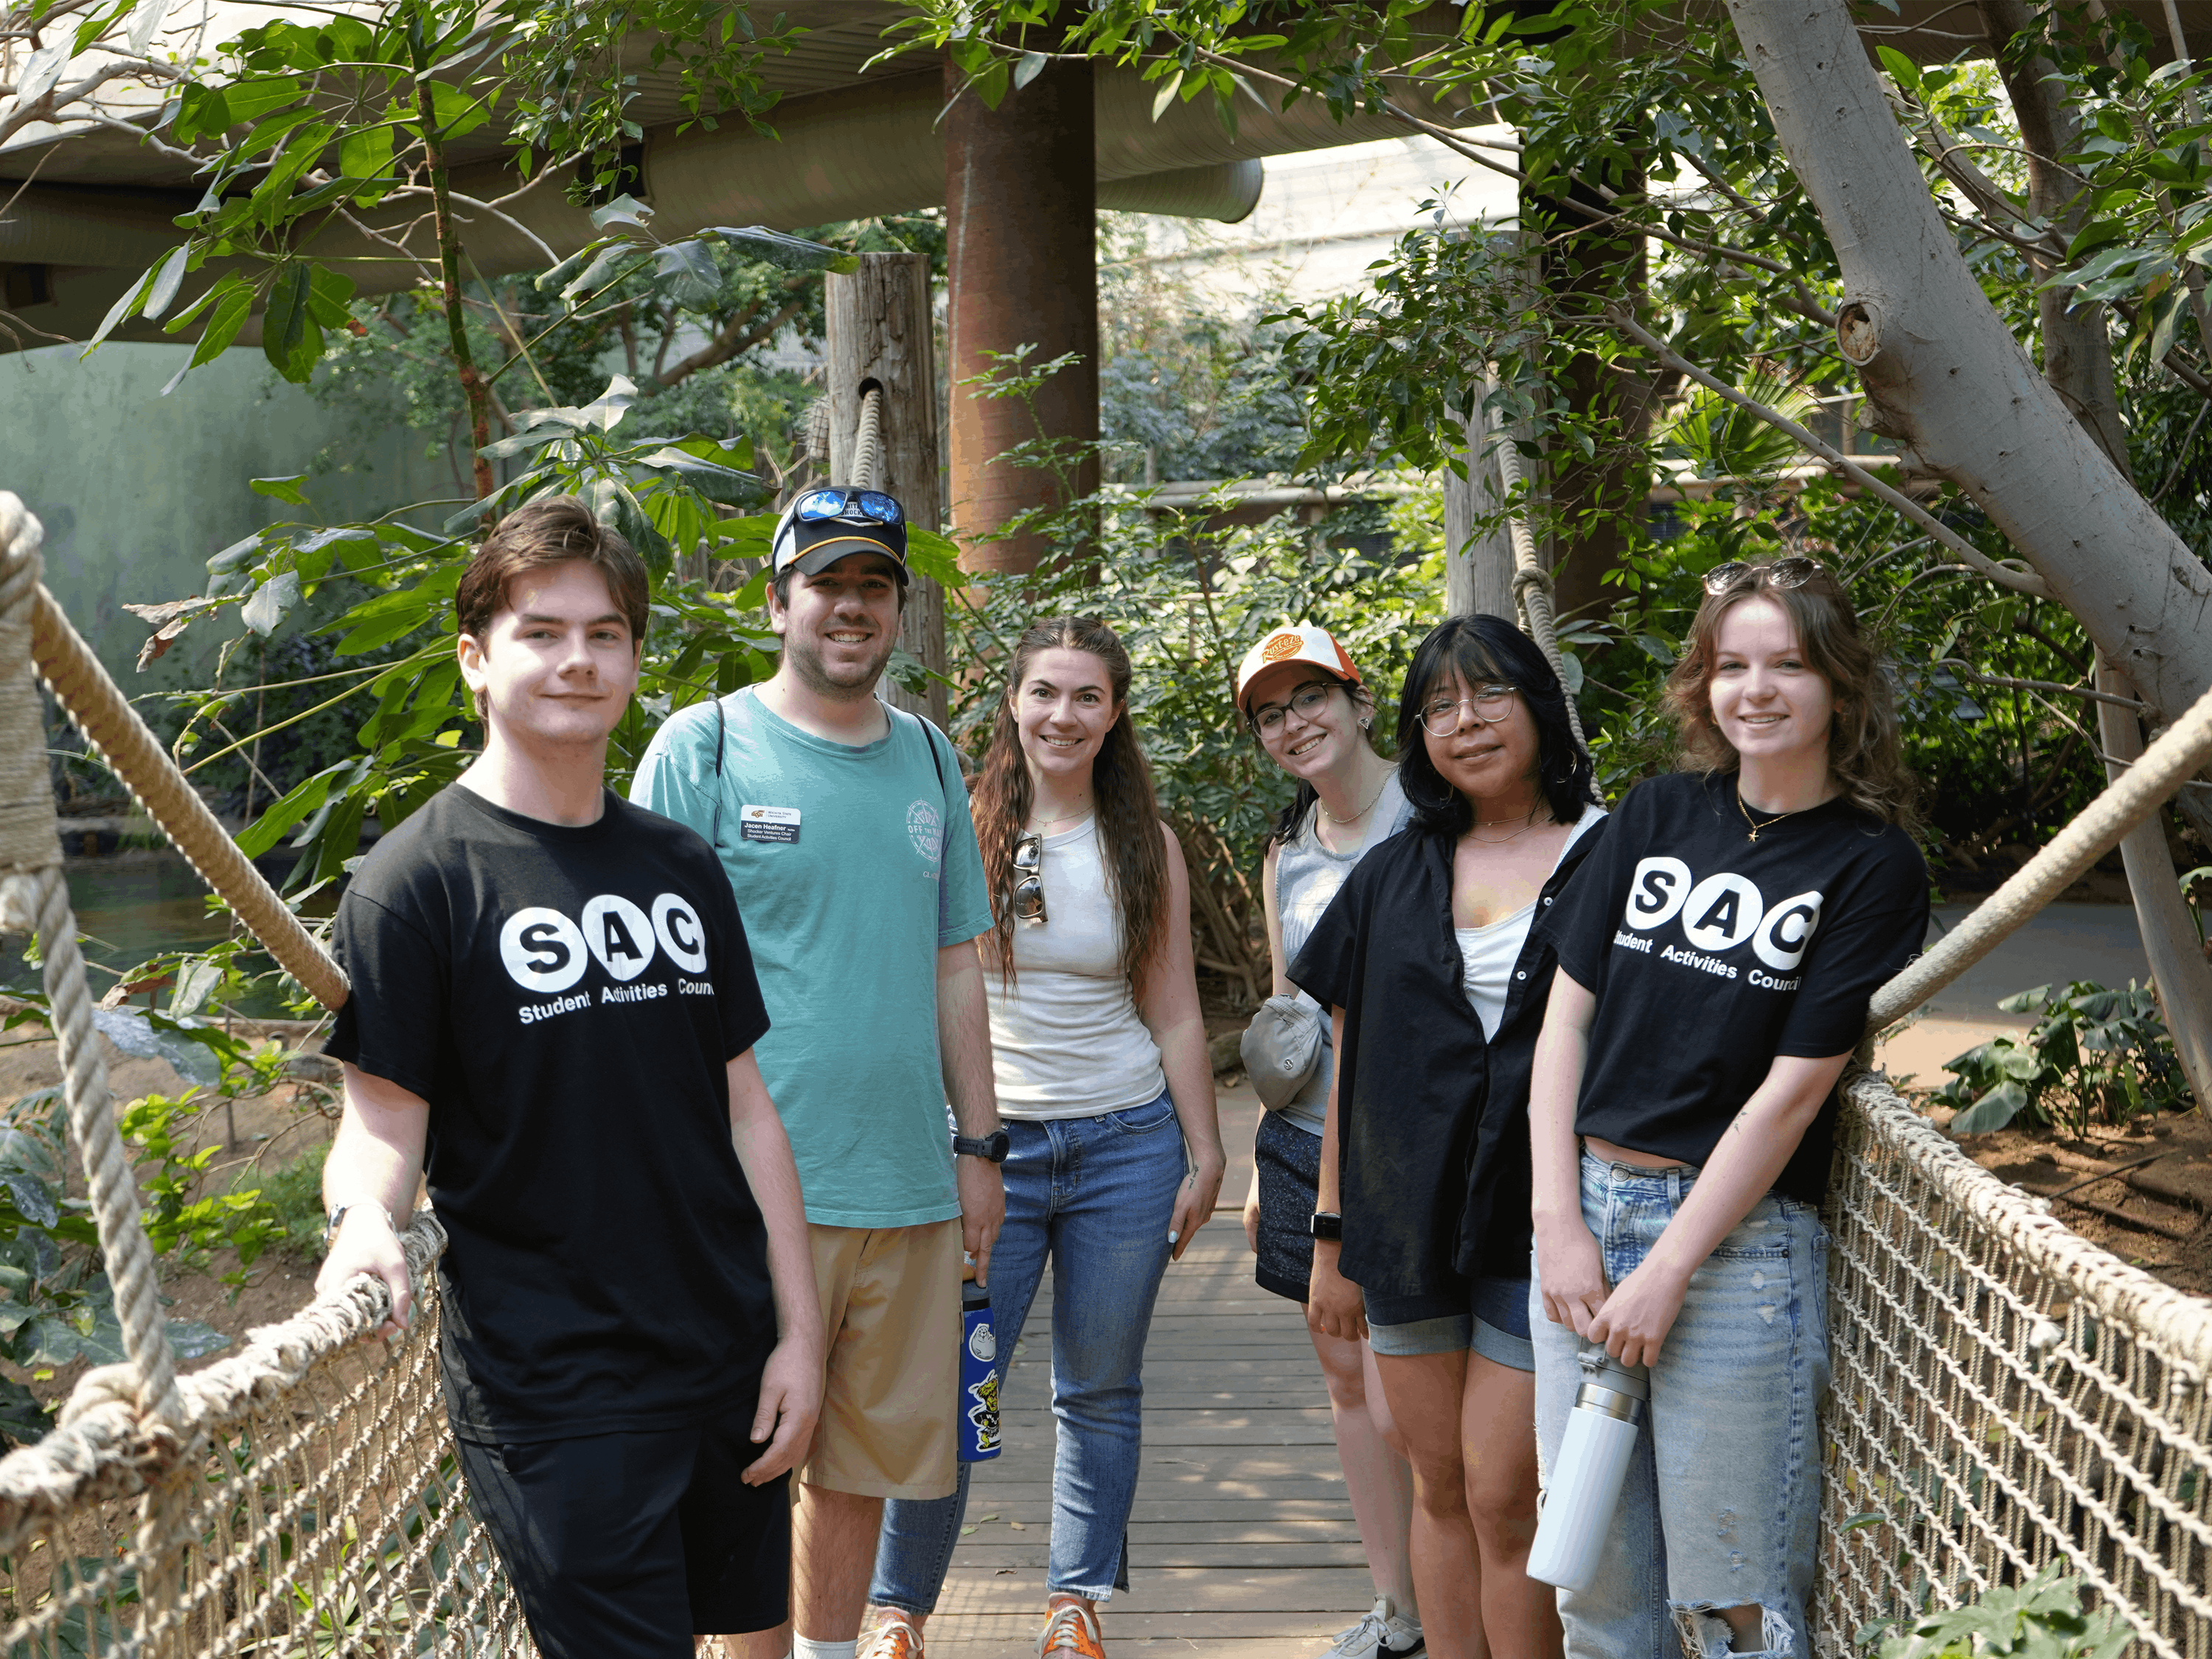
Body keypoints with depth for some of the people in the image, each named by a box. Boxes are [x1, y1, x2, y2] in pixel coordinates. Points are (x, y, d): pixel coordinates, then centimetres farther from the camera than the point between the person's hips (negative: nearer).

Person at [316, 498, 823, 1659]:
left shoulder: (681, 867, 10)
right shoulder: (414, 881, -6)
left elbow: (745, 1107, 11)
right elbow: (384, 1123, -7)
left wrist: (799, 1329, 8)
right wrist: (363, 1224, -29)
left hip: (729, 1364, 6)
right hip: (552, 1393, -5)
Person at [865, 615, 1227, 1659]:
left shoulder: (1146, 846, 5)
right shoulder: (962, 829, 0)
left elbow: (1174, 1015, 8)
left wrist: (1204, 1154, 7)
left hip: (1126, 1143, 2)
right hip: (991, 1142, -2)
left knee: (1101, 1391, 9)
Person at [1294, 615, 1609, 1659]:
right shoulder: (1391, 877, 10)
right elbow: (1351, 1071, 12)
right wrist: (1333, 1238, 10)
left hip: (1537, 1225, -4)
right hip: (1406, 1223, 4)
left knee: (1504, 1501, -3)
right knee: (1440, 1491, 12)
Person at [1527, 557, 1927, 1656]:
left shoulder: (1872, 864, -4)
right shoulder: (1658, 814, 8)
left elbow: (1793, 1090, -10)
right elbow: (1565, 1020, 6)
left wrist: (1665, 1272, -12)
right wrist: (1562, 1224, -3)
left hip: (1735, 1236, -4)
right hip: (1584, 1207, 4)